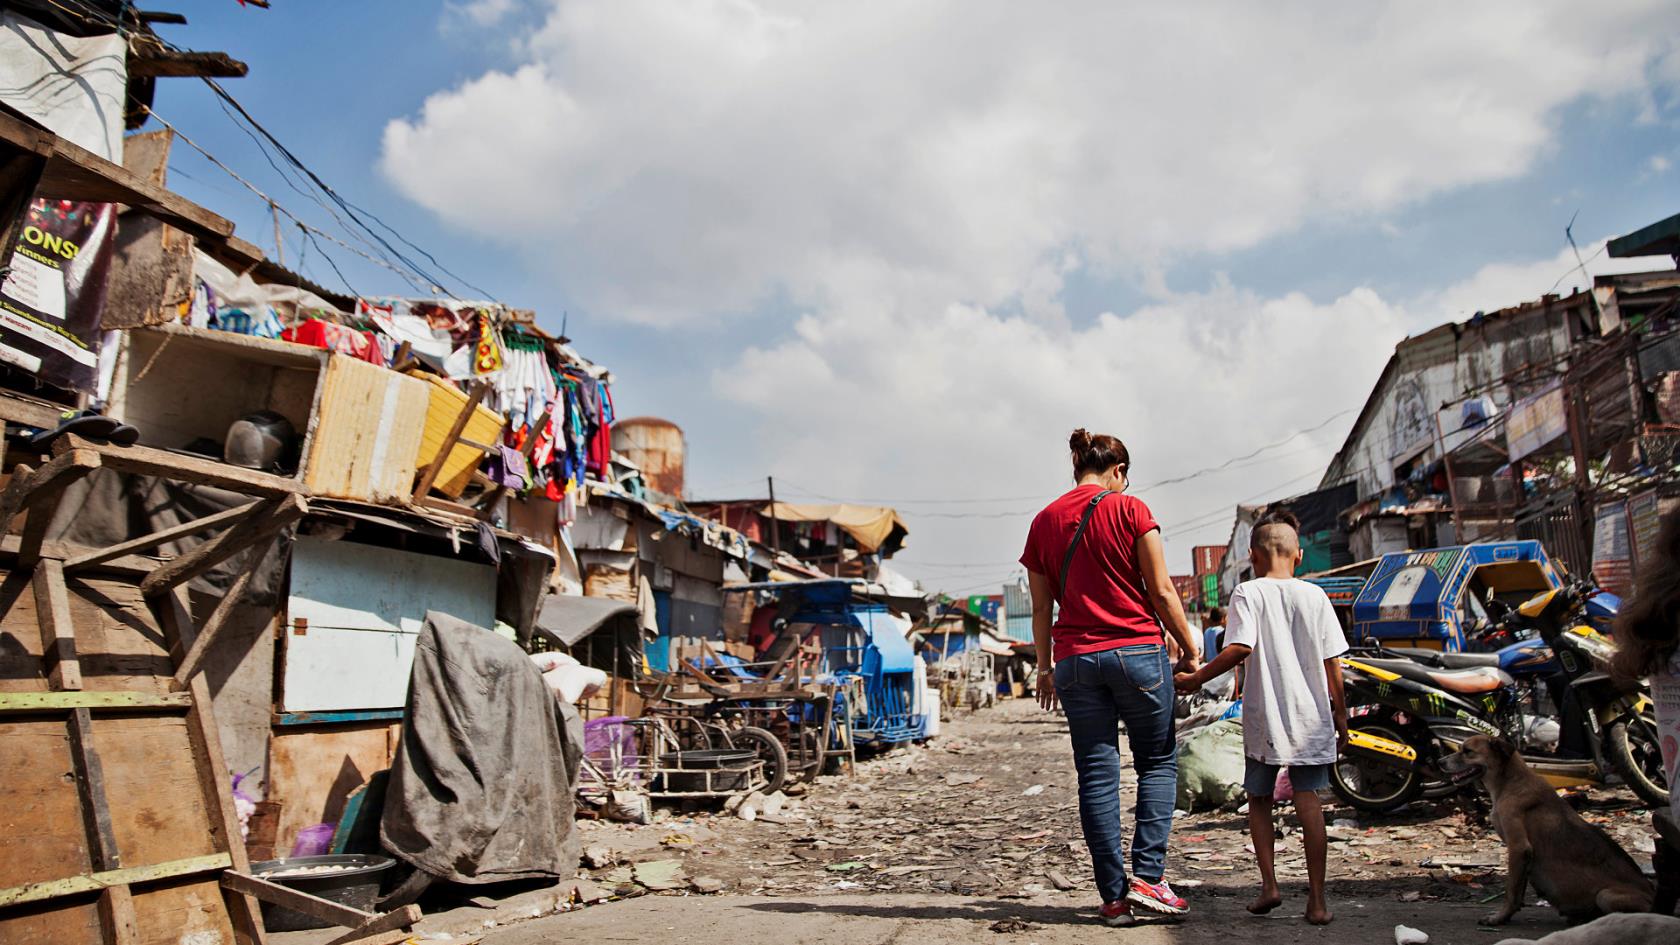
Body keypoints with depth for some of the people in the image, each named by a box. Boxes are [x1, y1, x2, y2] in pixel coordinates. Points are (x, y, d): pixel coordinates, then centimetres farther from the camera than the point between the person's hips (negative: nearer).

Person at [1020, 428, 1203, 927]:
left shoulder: (1044, 521, 8)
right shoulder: (1130, 510, -3)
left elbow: (1041, 608, 11)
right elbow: (1162, 592, -5)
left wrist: (1044, 667, 19)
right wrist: (1188, 647, 7)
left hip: (1075, 660, 3)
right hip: (1138, 651, -3)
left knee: (1096, 776, 7)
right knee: (1158, 762, 12)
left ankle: (1114, 895, 9)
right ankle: (1146, 875, 2)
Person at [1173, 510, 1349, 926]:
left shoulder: (1247, 594, -5)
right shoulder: (1315, 596, 3)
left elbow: (1240, 648, -19)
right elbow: (1332, 663, 5)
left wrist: (1196, 678, -9)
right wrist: (1341, 716, 14)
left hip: (1263, 718, -2)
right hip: (1311, 716, 2)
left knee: (1259, 800, 14)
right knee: (1308, 801, 4)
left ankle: (1269, 884, 6)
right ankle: (1317, 899, 4)